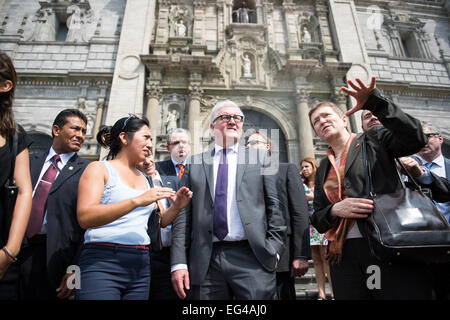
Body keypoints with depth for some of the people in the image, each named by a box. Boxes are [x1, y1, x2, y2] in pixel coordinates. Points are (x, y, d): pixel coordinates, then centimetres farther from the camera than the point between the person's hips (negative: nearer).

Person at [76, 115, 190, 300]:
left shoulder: (144, 179, 15)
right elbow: (84, 217, -16)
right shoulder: (99, 168, -1)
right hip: (102, 264, -5)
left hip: (140, 267, 6)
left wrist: (177, 206, -2)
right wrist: (138, 201, -24)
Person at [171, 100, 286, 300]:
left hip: (251, 258, -1)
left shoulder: (260, 160, 9)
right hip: (205, 262, 1)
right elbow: (183, 214, 6)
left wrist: (274, 250, -4)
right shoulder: (194, 164, 10)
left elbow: (275, 207, 5)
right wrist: (179, 262, 0)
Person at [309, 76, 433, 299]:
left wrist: (375, 103, -19)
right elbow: (318, 220, 16)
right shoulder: (323, 169, 17)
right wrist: (335, 210, -7)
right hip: (344, 255, 4)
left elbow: (415, 138, -12)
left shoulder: (374, 139, 8)